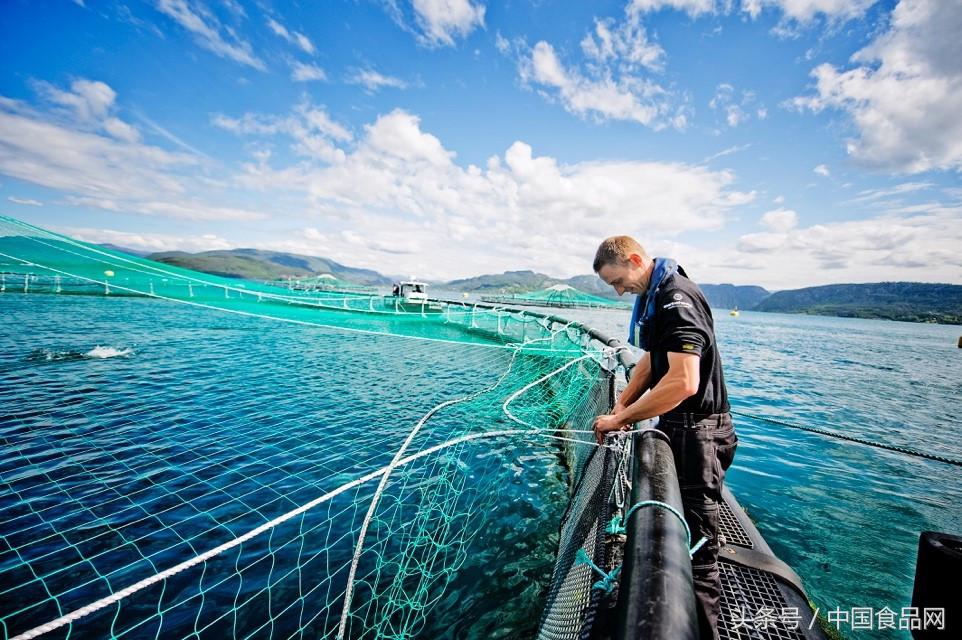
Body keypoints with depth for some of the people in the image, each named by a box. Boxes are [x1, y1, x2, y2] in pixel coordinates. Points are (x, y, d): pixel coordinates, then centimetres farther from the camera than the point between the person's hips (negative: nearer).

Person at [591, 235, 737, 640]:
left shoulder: (677, 299, -22)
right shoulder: (655, 294, 11)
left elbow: (683, 383, -32)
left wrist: (620, 419, -24)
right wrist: (622, 404, 4)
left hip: (695, 433, -11)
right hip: (677, 426, 11)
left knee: (694, 546, 0)